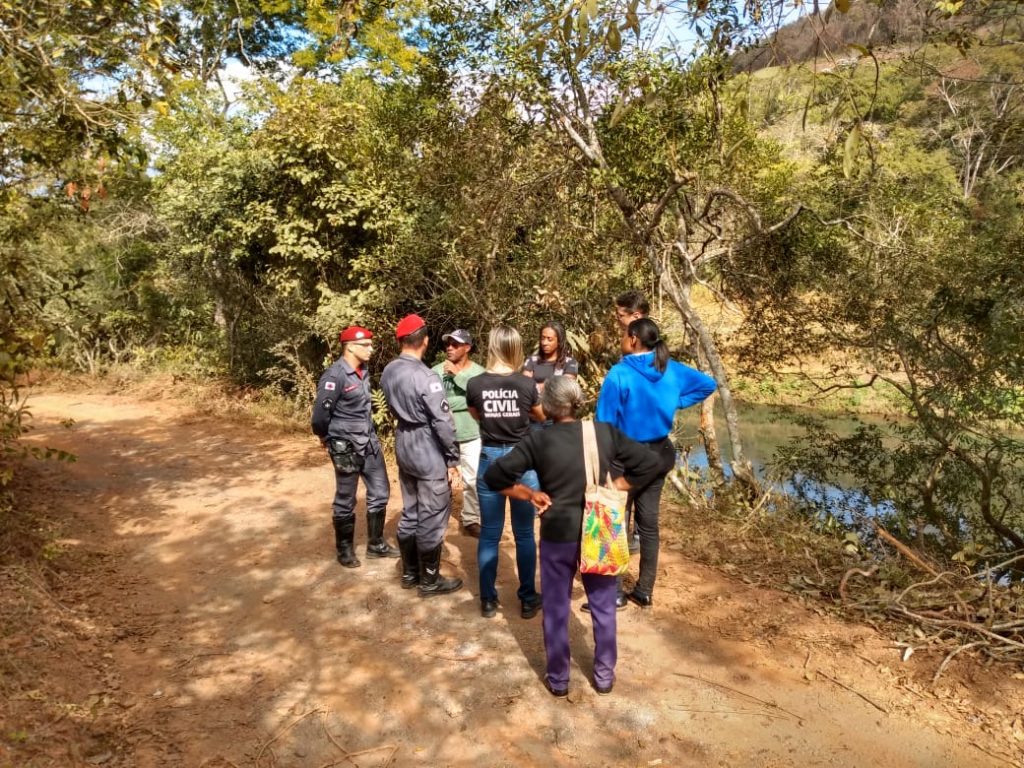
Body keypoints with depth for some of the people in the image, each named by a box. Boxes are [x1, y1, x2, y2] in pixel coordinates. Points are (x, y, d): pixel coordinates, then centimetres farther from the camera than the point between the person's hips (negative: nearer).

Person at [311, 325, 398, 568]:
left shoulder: (363, 371, 4)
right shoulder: (335, 375, -20)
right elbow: (320, 415, -20)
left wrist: (370, 435, 13)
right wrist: (328, 440, -4)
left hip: (370, 443, 8)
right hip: (346, 448, -8)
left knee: (379, 494, 14)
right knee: (345, 501, 8)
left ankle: (376, 544, 30)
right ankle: (344, 549, 26)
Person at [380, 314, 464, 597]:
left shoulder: (388, 372, 2)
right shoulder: (425, 377, -22)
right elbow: (443, 422, -20)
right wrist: (453, 460, -13)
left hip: (403, 446, 8)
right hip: (429, 452, -8)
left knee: (409, 513, 19)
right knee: (432, 519, 4)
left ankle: (409, 573, 30)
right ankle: (430, 581, 16)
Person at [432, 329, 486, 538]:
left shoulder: (478, 371, -5)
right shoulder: (436, 371, -7)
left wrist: (458, 374, -21)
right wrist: (465, 401, -19)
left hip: (471, 436, 0)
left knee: (473, 480, 8)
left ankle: (471, 520, 27)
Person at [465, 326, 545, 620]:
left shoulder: (475, 384, -7)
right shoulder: (526, 384, -10)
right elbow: (543, 417, 9)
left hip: (489, 460, 1)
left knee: (489, 534, 10)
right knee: (524, 534, 10)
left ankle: (488, 601, 19)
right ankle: (528, 600, 19)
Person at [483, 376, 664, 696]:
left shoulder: (539, 440, -11)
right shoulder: (605, 432, -6)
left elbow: (494, 475, -14)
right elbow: (652, 463, -3)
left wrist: (532, 495, -4)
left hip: (558, 534, -1)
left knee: (556, 609, 16)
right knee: (603, 606, 19)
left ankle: (558, 679, 29)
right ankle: (604, 675, 32)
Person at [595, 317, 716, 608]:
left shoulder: (619, 373, -19)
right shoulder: (671, 370, 0)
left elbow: (605, 421, -18)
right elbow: (708, 384, 12)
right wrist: (676, 403, 8)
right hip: (658, 454, 6)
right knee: (649, 522, 14)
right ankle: (644, 591, 23)